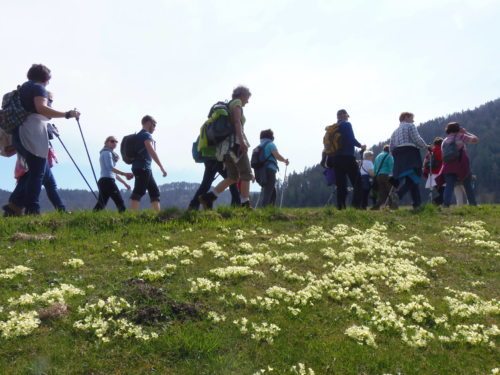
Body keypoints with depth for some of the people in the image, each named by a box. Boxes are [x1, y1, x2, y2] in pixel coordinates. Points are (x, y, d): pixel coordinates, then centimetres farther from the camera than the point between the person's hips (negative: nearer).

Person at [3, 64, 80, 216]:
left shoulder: (23, 87, 25)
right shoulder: (39, 88, -3)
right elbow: (41, 108, -21)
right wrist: (67, 114, -25)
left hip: (19, 133, 9)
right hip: (33, 133, -9)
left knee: (31, 171, 14)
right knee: (37, 172, -7)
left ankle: (14, 206, 7)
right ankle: (32, 210, -10)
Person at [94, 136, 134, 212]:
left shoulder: (110, 153, 27)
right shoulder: (107, 152, -3)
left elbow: (113, 173, 29)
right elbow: (110, 168, -19)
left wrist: (124, 183, 27)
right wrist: (125, 174, -26)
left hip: (103, 181, 10)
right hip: (107, 181, -10)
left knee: (101, 204, 4)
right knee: (120, 203, -10)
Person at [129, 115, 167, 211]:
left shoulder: (139, 135, 22)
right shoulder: (146, 135, -7)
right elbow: (151, 151, -20)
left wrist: (133, 173, 25)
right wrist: (162, 167, -22)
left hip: (143, 168, 10)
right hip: (143, 168, -10)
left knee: (154, 191, 11)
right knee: (138, 192, -15)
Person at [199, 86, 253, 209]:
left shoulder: (227, 106, 26)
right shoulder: (237, 103, 0)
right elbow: (237, 122, -14)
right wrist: (242, 141, -24)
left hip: (227, 145, 9)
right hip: (235, 142, -9)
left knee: (233, 177, 7)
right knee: (246, 174, -5)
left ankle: (208, 197, -4)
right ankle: (246, 205, -9)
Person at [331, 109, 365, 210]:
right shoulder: (347, 125, -4)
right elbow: (352, 139, -14)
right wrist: (360, 146, 1)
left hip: (336, 158, 7)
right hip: (348, 157, -7)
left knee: (340, 184, 6)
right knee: (357, 181, -2)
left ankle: (340, 206, 1)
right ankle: (356, 204, -14)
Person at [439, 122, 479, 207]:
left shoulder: (444, 141, 20)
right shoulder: (460, 136, 7)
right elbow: (475, 139, 5)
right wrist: (466, 132, 16)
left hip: (449, 166, 2)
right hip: (462, 165, -2)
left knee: (449, 186, -6)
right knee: (468, 186, 10)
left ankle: (446, 204, -25)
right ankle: (473, 205, 11)